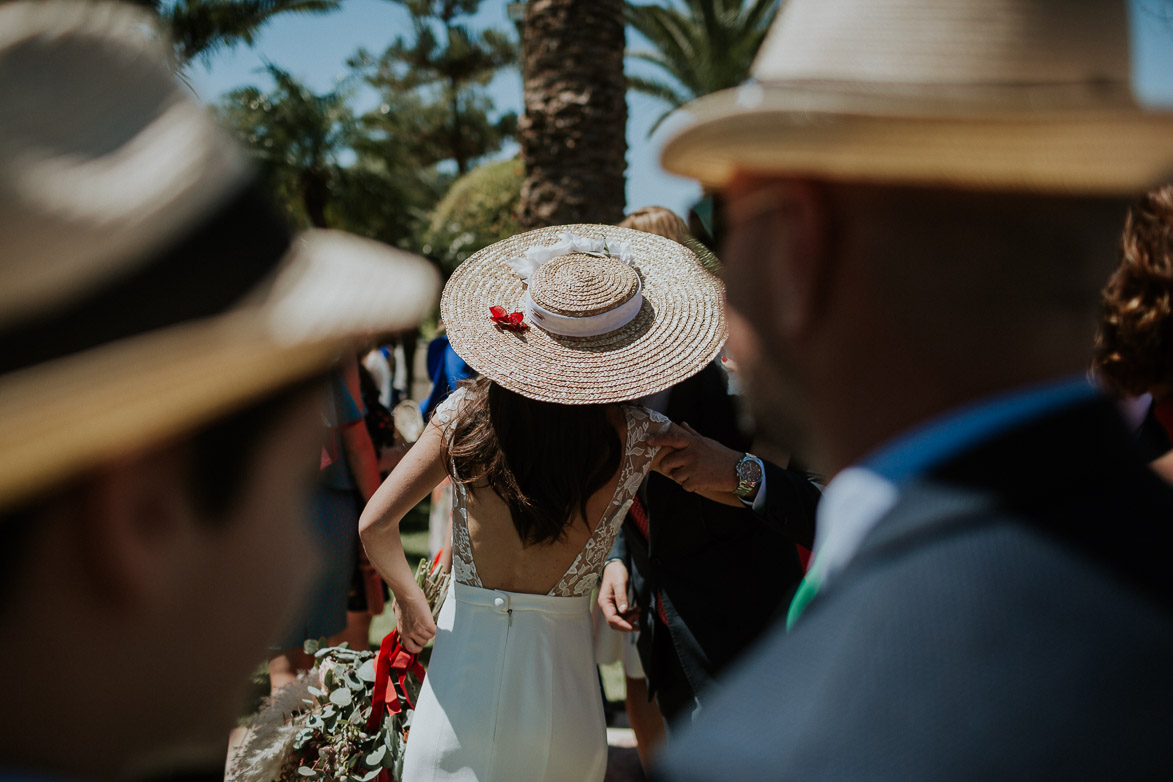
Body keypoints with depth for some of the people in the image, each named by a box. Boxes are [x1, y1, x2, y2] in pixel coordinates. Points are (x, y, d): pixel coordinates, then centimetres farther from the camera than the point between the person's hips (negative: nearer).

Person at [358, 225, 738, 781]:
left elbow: (375, 524, -8)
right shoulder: (635, 438, -11)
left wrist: (408, 599, 10)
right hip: (557, 685, 0)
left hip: (463, 668, 1)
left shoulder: (467, 413, -8)